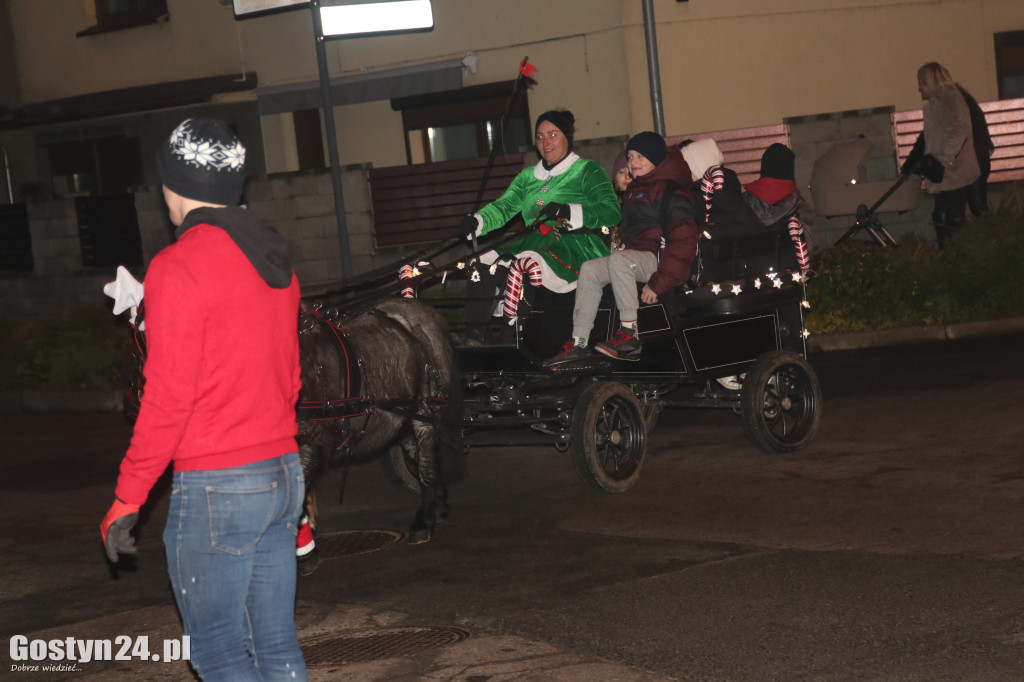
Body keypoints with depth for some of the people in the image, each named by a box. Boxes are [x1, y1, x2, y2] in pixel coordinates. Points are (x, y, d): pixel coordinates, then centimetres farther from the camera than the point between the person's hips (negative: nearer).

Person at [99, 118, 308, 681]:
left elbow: (168, 397, -16)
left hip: (216, 486, -8)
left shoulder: (178, 266, -14)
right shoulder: (274, 257, 11)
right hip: (284, 474, 8)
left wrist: (127, 499, -10)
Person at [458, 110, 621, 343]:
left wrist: (568, 211, -24)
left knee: (527, 260, -35)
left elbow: (611, 212, -8)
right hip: (533, 243, 6)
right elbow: (504, 206, 10)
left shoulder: (588, 172, 7)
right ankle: (473, 339, -14)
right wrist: (477, 221, -12)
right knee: (481, 264, -17)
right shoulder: (528, 177, 24)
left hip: (575, 248, -6)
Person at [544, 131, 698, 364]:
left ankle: (629, 334, -31)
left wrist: (659, 282, -23)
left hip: (661, 259, -9)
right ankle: (578, 343, -11)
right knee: (590, 269, -6)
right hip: (637, 255, 9)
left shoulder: (670, 191, -9)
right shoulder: (634, 190, 21)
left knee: (618, 260, -32)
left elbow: (683, 239, -18)